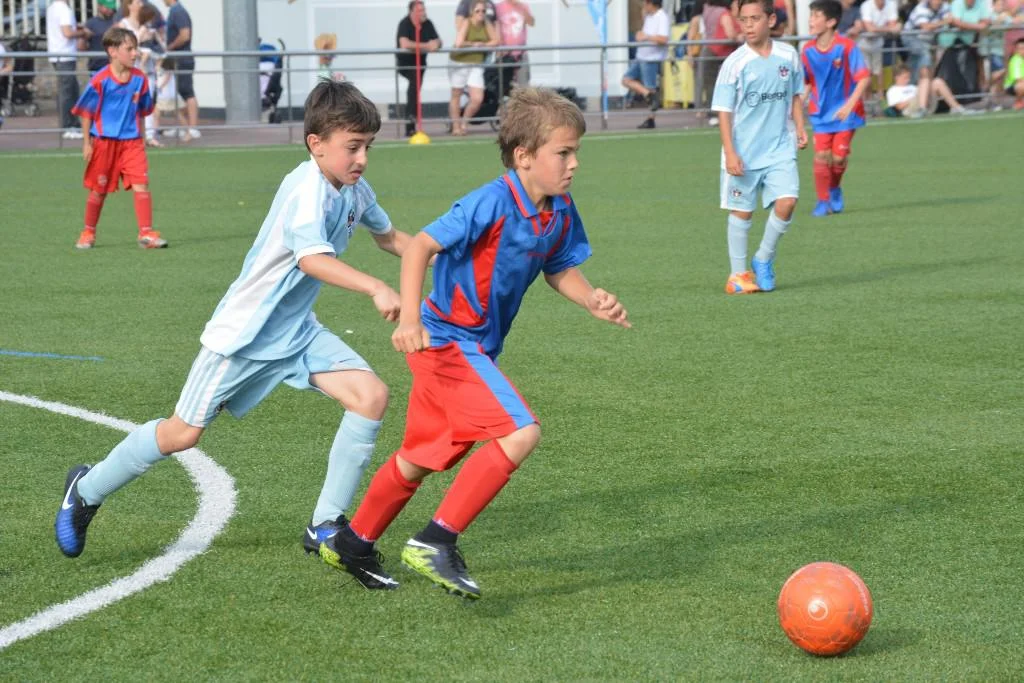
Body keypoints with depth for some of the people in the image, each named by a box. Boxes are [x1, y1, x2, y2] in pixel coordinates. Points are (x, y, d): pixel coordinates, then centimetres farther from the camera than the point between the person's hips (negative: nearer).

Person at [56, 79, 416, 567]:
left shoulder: (356, 191, 0)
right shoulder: (308, 191, -25)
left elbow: (388, 236, 22)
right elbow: (312, 258, -43)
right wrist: (376, 289, -53)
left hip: (296, 331, 8)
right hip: (244, 332, -7)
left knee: (371, 395, -11)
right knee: (183, 433, 1)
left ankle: (326, 526, -4)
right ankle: (86, 490, 27)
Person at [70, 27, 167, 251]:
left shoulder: (140, 79, 0)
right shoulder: (100, 80, -12)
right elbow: (86, 112, -5)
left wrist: (142, 137, 15)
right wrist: (86, 143, -6)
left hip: (131, 141, 3)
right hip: (104, 141, -3)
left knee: (141, 184, -11)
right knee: (98, 189, 10)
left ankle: (146, 233, -7)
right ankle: (88, 232, 27)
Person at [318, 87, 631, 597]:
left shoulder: (560, 212, 0)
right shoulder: (492, 203, -23)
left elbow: (560, 269, 14)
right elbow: (421, 246, -23)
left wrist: (593, 301, -5)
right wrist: (409, 320, -32)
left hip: (475, 348, 9)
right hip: (447, 340, -9)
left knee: (422, 458, 21)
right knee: (521, 432, -21)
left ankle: (352, 543, 40)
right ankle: (436, 542, -15)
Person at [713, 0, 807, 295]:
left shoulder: (789, 56, 1)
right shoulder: (735, 63, -9)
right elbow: (724, 111, -8)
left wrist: (799, 127, 5)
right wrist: (730, 153, -14)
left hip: (780, 148, 2)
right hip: (744, 153, -2)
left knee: (786, 202, -13)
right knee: (742, 212, 6)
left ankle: (764, 260, 9)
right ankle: (738, 273, 20)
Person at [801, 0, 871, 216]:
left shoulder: (847, 47, -15)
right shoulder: (808, 51, -3)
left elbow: (864, 78, -15)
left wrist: (849, 105, -24)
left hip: (845, 112, -3)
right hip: (821, 113, 3)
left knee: (839, 157, -4)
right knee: (821, 156, -8)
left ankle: (834, 190, 25)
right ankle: (823, 201, 5)